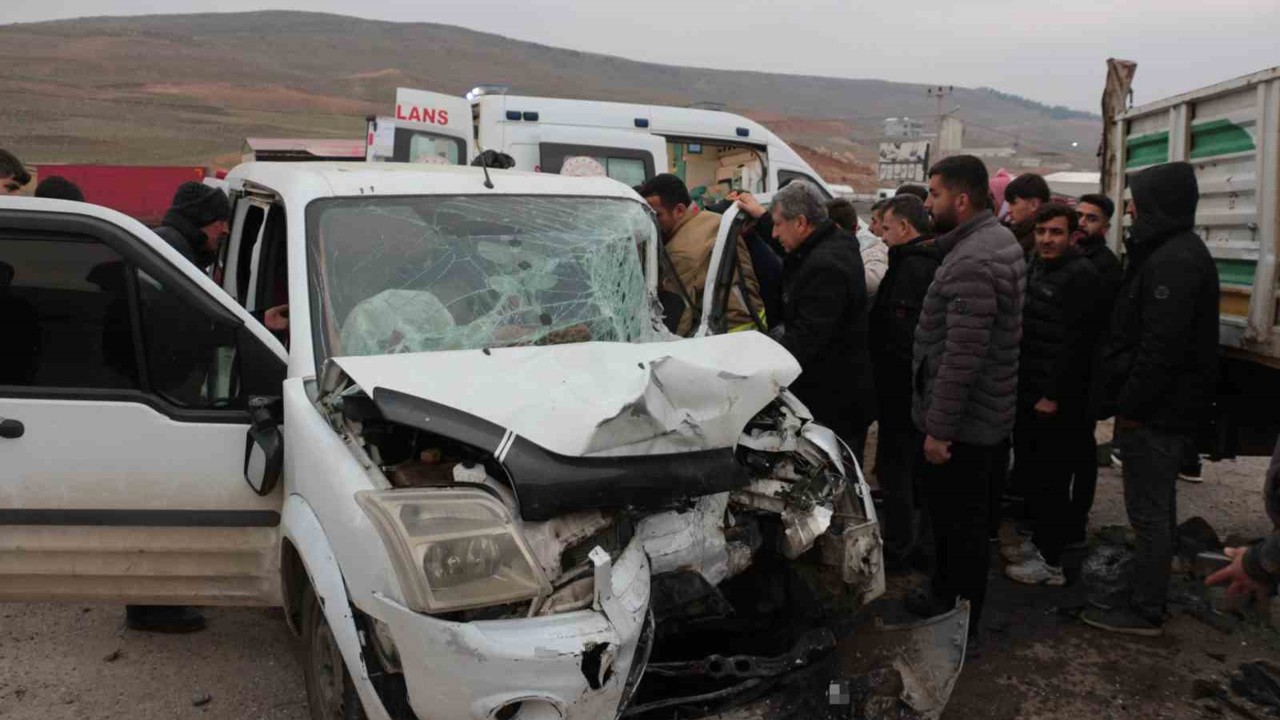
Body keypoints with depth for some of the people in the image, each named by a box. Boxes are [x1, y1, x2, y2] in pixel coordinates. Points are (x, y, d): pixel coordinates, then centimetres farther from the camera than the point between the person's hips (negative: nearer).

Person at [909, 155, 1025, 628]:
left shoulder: (972, 262, -23)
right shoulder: (998, 239, 12)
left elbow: (962, 356, -27)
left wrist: (939, 428, -21)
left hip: (961, 426, -10)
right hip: (990, 416, 10)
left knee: (960, 526, 3)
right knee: (956, 517, 21)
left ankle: (958, 625, 17)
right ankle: (945, 598, 36)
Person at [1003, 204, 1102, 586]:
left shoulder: (1082, 276, -14)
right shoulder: (1035, 267, 14)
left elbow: (1076, 344, -19)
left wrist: (1054, 394, -19)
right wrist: (1019, 383, 13)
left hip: (1057, 400, -9)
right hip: (1028, 393, 9)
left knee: (1051, 480, -1)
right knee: (1030, 472, 17)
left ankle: (1053, 562, 9)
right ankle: (1040, 541, 31)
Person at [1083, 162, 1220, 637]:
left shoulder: (1173, 261, -20)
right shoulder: (1176, 252, 15)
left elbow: (1161, 345, -26)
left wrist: (1131, 405, -20)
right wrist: (1129, 400, 15)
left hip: (1158, 408, -11)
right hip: (1168, 405, 11)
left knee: (1148, 510, -2)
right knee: (1156, 506, 19)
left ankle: (1145, 611, 8)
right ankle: (1150, 594, 32)